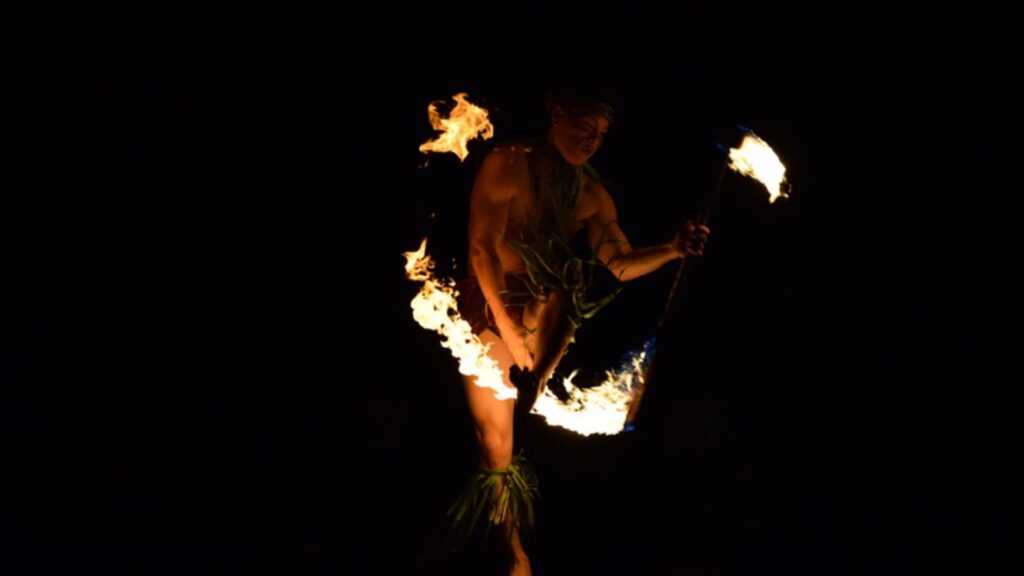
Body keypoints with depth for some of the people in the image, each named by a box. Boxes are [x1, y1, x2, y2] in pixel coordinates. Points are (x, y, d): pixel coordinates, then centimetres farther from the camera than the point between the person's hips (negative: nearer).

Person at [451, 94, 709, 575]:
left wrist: (672, 250, -20)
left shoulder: (593, 195, 1)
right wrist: (508, 326, -18)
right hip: (491, 310, -5)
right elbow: (483, 246, -16)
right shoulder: (507, 165, -14)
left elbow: (618, 263, -1)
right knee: (497, 439, -3)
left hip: (544, 313, 5)